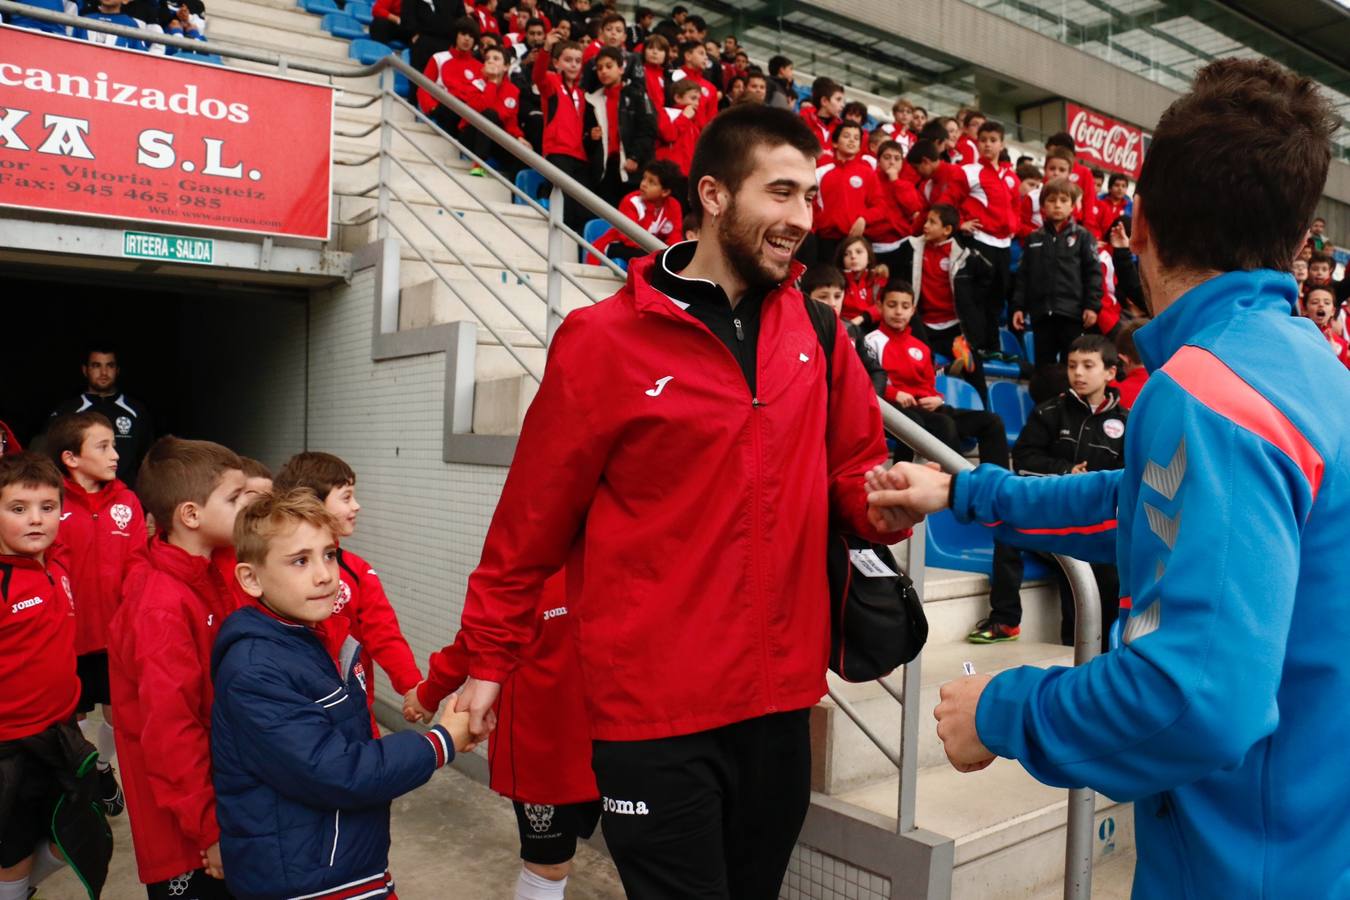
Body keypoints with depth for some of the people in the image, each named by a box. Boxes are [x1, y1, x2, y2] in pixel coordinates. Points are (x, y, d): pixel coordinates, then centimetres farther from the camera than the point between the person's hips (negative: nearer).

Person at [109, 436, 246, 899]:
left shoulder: (207, 577, 3)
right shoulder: (163, 607, -24)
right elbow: (169, 731, -24)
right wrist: (210, 828, -19)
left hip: (218, 795, 8)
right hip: (187, 829, -8)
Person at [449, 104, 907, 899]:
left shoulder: (816, 332, 2)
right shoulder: (605, 341, -12)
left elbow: (855, 466, 12)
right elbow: (534, 517, -6)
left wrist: (884, 503, -10)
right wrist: (489, 657, 1)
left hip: (781, 694, 5)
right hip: (655, 706, -5)